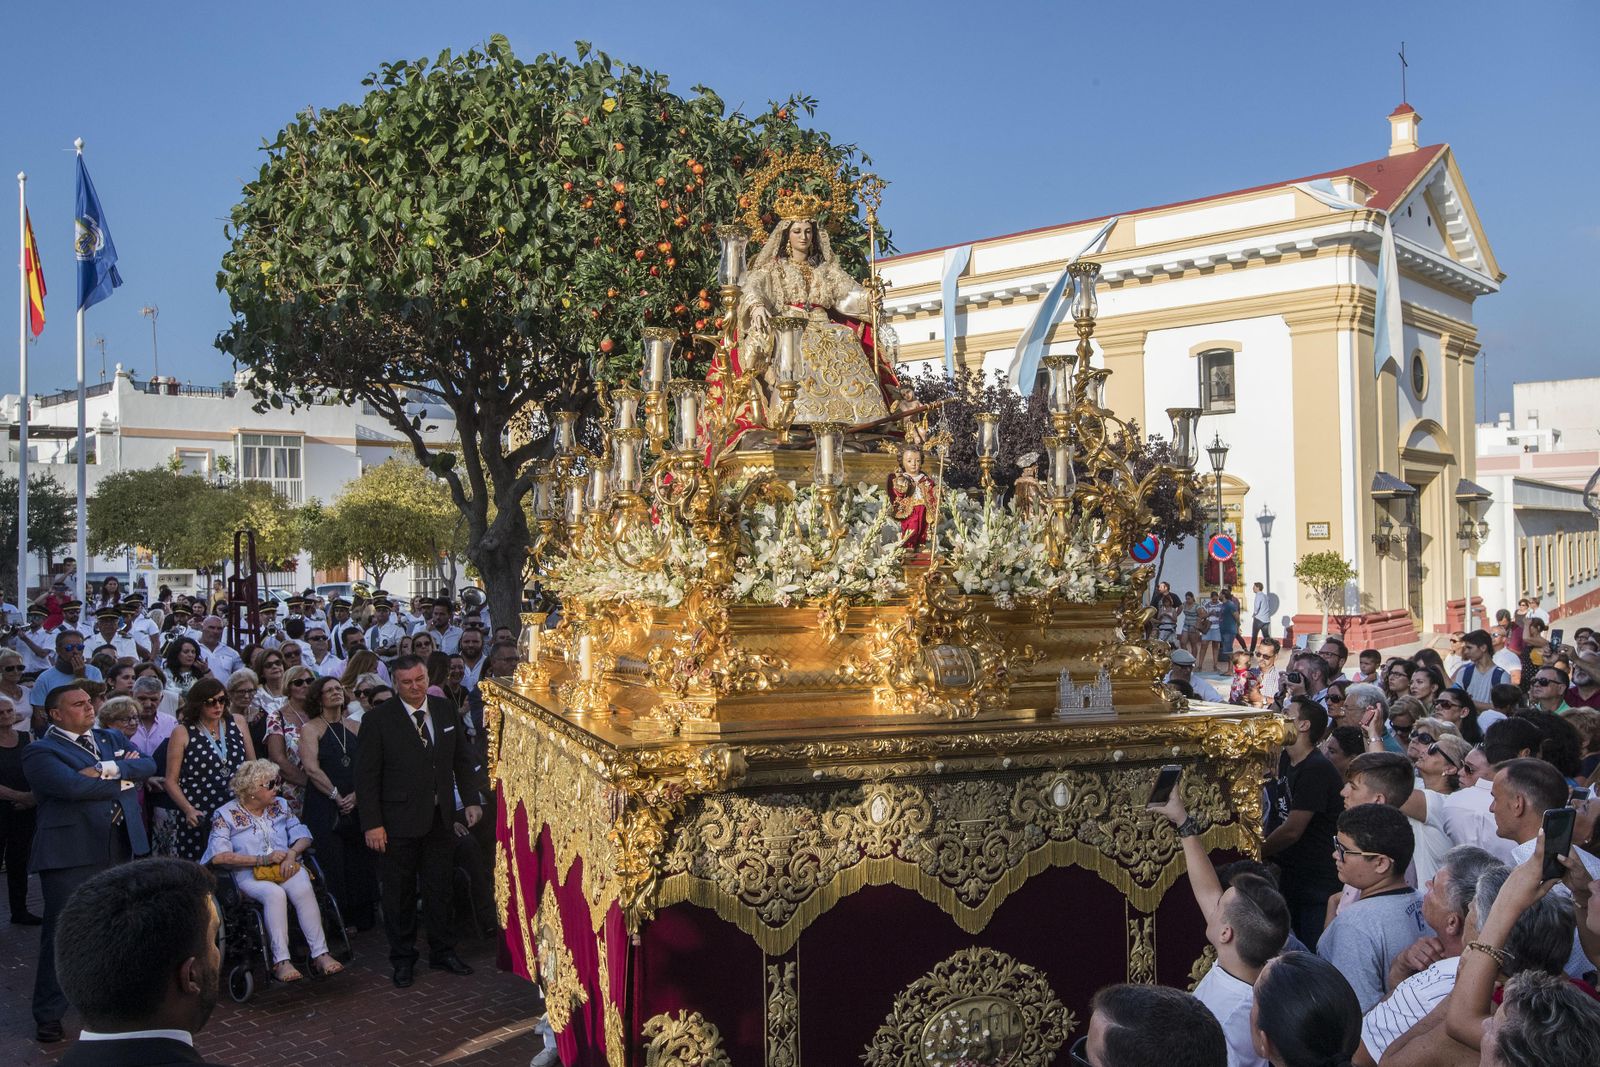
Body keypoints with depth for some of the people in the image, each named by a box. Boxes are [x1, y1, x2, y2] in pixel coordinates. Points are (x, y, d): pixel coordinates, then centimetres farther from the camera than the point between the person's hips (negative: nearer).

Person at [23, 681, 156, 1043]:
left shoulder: (112, 738, 15)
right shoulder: (40, 751, -4)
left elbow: (148, 765, 0)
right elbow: (74, 785, -21)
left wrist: (109, 769, -16)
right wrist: (124, 781, -9)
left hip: (122, 847, 6)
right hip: (72, 852, -6)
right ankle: (49, 1014, 12)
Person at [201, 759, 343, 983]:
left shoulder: (280, 805, 16)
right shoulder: (225, 815, 1)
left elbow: (303, 836, 15)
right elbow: (218, 857, -12)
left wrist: (292, 853, -8)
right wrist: (262, 859, -15)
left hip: (287, 868, 3)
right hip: (250, 876, -3)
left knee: (304, 889, -30)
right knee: (275, 894, -36)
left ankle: (320, 954, -32)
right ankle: (281, 961, -34)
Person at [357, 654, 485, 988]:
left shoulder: (445, 711, 5)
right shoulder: (378, 719, -8)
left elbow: (462, 759, 12)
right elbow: (366, 776, -8)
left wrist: (472, 799, 3)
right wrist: (372, 824, -12)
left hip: (440, 819, 4)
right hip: (399, 821, -4)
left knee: (440, 888, 13)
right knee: (399, 894, 7)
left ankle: (442, 952, 27)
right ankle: (403, 959, 22)